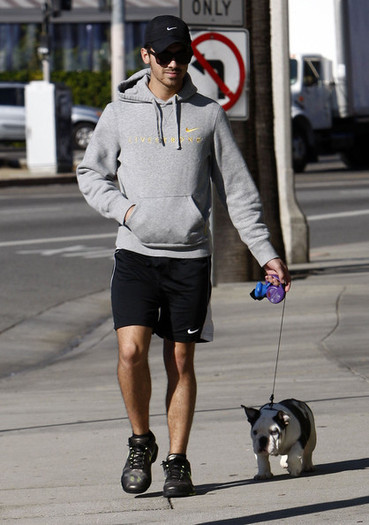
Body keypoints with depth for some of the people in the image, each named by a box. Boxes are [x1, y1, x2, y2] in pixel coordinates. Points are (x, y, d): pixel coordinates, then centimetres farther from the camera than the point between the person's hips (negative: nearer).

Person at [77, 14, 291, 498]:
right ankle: (141, 442, 8)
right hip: (136, 253, 0)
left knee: (181, 360, 2)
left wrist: (265, 253, 2)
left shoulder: (208, 114, 6)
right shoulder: (120, 114, 5)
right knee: (131, 350, -13)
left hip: (190, 256, 0)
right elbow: (90, 174, 13)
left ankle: (177, 461, 11)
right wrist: (126, 209, -5)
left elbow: (238, 189, 8)